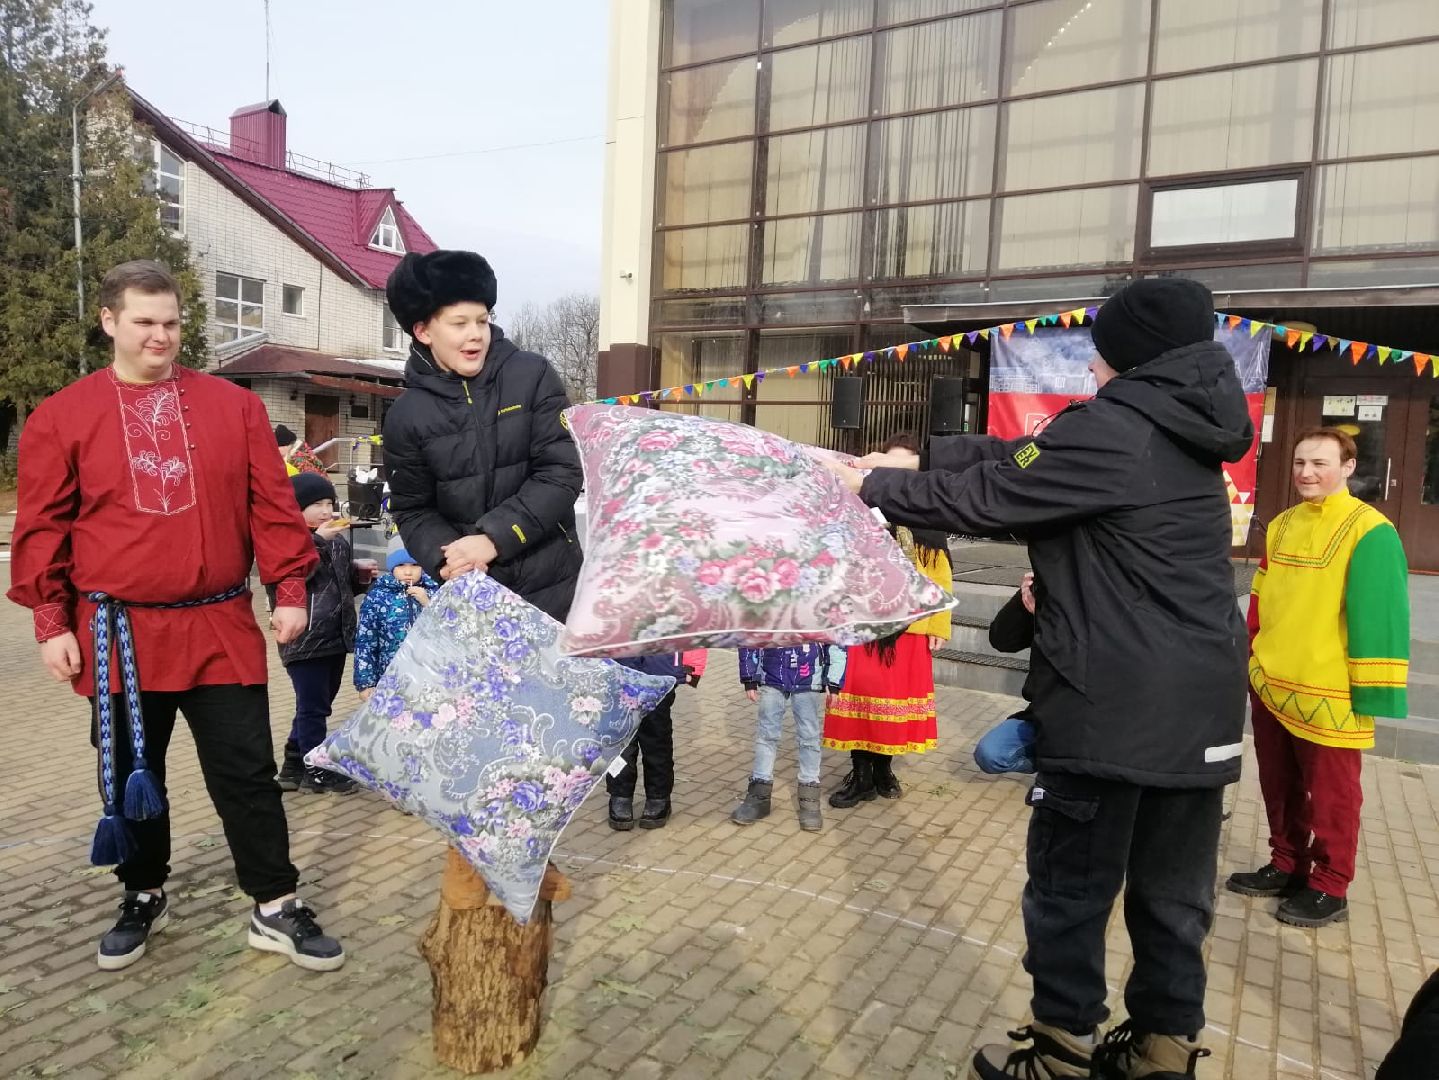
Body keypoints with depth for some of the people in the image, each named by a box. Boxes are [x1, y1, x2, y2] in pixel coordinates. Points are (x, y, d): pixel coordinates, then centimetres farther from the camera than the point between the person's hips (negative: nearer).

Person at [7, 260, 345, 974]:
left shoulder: (233, 406, 4)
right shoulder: (61, 417, 3)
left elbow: (271, 506, 3)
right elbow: (42, 530, 3)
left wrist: (289, 591, -3)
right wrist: (52, 623, 0)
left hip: (220, 628, 0)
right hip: (117, 635, 1)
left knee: (246, 773, 4)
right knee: (130, 777, 16)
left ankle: (277, 908, 16)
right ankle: (143, 897, 36)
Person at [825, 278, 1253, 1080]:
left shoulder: (1109, 430, -14)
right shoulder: (1185, 432, 13)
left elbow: (983, 496, -10)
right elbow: (1024, 459, 15)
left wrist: (876, 486, 4)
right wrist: (918, 459, 16)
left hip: (1112, 708, -8)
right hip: (1199, 705, 9)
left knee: (1072, 890, 8)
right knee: (1174, 892, 17)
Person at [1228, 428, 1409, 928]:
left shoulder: (1369, 532, -12)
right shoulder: (1282, 525, 10)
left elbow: (1380, 617, -15)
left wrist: (1372, 693, -17)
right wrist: (1249, 659, 17)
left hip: (1328, 696, -7)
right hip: (1270, 687, 7)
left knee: (1330, 797, 7)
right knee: (1279, 787, 17)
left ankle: (1328, 888, 22)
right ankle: (1286, 866, 33)